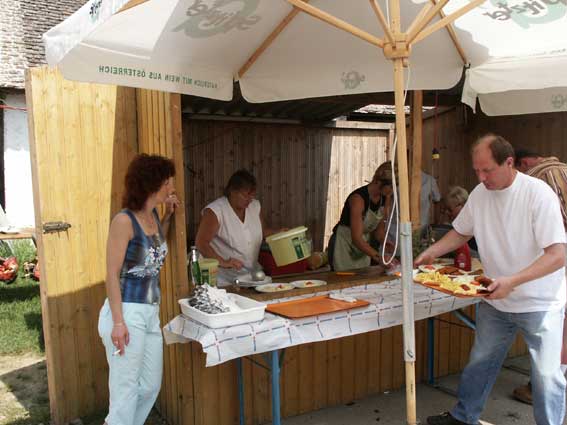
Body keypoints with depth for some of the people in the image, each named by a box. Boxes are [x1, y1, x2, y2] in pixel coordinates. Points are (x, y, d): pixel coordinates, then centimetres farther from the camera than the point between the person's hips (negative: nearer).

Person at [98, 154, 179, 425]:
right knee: (126, 388, 3)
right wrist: (118, 322, -20)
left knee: (151, 385, 17)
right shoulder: (124, 221, -15)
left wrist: (168, 215, 14)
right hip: (126, 313, -8)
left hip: (151, 313, 8)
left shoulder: (153, 216, 7)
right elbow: (112, 274, -15)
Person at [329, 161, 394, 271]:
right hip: (343, 246, -6)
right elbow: (357, 239, -30)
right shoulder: (358, 198, -26)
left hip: (363, 246, 7)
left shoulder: (385, 198, -5)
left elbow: (379, 230, 5)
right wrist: (380, 258, -38)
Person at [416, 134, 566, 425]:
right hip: (495, 301, 5)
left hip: (540, 304, -5)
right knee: (480, 363, 17)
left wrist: (512, 281, -35)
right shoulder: (479, 194, -3)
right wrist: (431, 252, -4)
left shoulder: (538, 193, -20)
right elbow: (461, 232, 12)